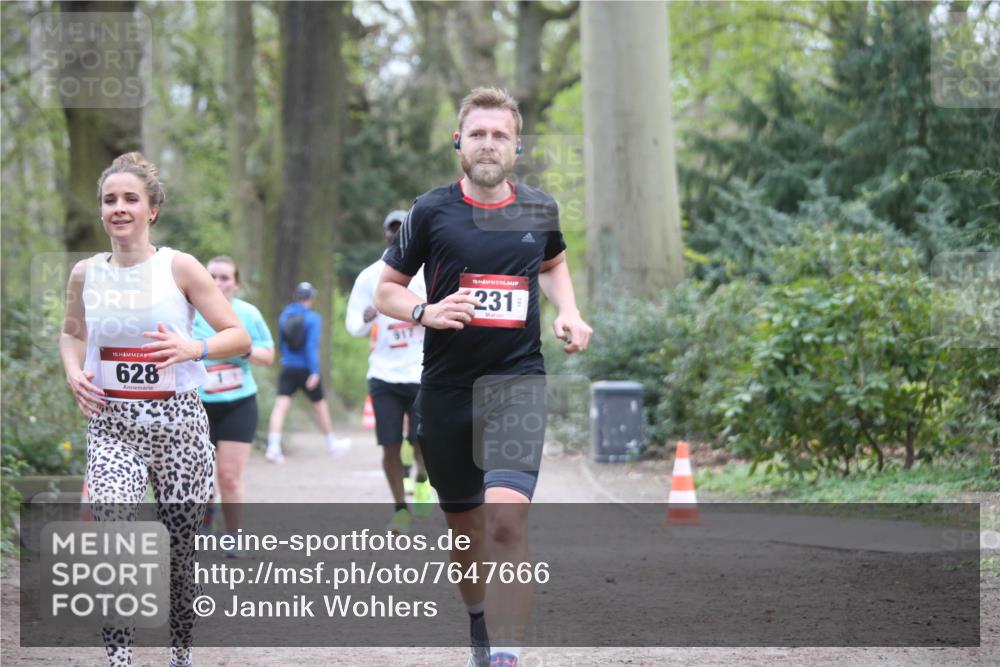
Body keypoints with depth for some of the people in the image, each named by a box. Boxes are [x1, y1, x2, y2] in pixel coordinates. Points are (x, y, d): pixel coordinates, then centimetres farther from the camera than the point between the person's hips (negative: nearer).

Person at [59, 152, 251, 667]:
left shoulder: (179, 268, -4)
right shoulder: (86, 274, 4)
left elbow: (239, 336, -2)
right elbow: (71, 334, 23)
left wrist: (193, 348, -21)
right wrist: (74, 373, 2)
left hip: (177, 421, -1)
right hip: (112, 425, 1)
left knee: (180, 551, 7)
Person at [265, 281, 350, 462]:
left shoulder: (284, 316, 5)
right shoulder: (312, 318, -10)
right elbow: (312, 345, -18)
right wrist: (314, 372, -21)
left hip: (287, 368, 3)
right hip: (306, 370, -3)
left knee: (280, 405, -7)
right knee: (319, 405, 15)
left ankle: (273, 446, -25)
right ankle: (332, 443, 31)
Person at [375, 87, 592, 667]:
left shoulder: (540, 209, 5)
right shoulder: (432, 211, -1)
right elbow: (386, 289, 7)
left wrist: (569, 313, 9)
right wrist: (425, 311, -13)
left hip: (518, 379, -1)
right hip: (446, 385, 1)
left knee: (507, 511, -22)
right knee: (464, 521, 13)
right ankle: (478, 619, 42)